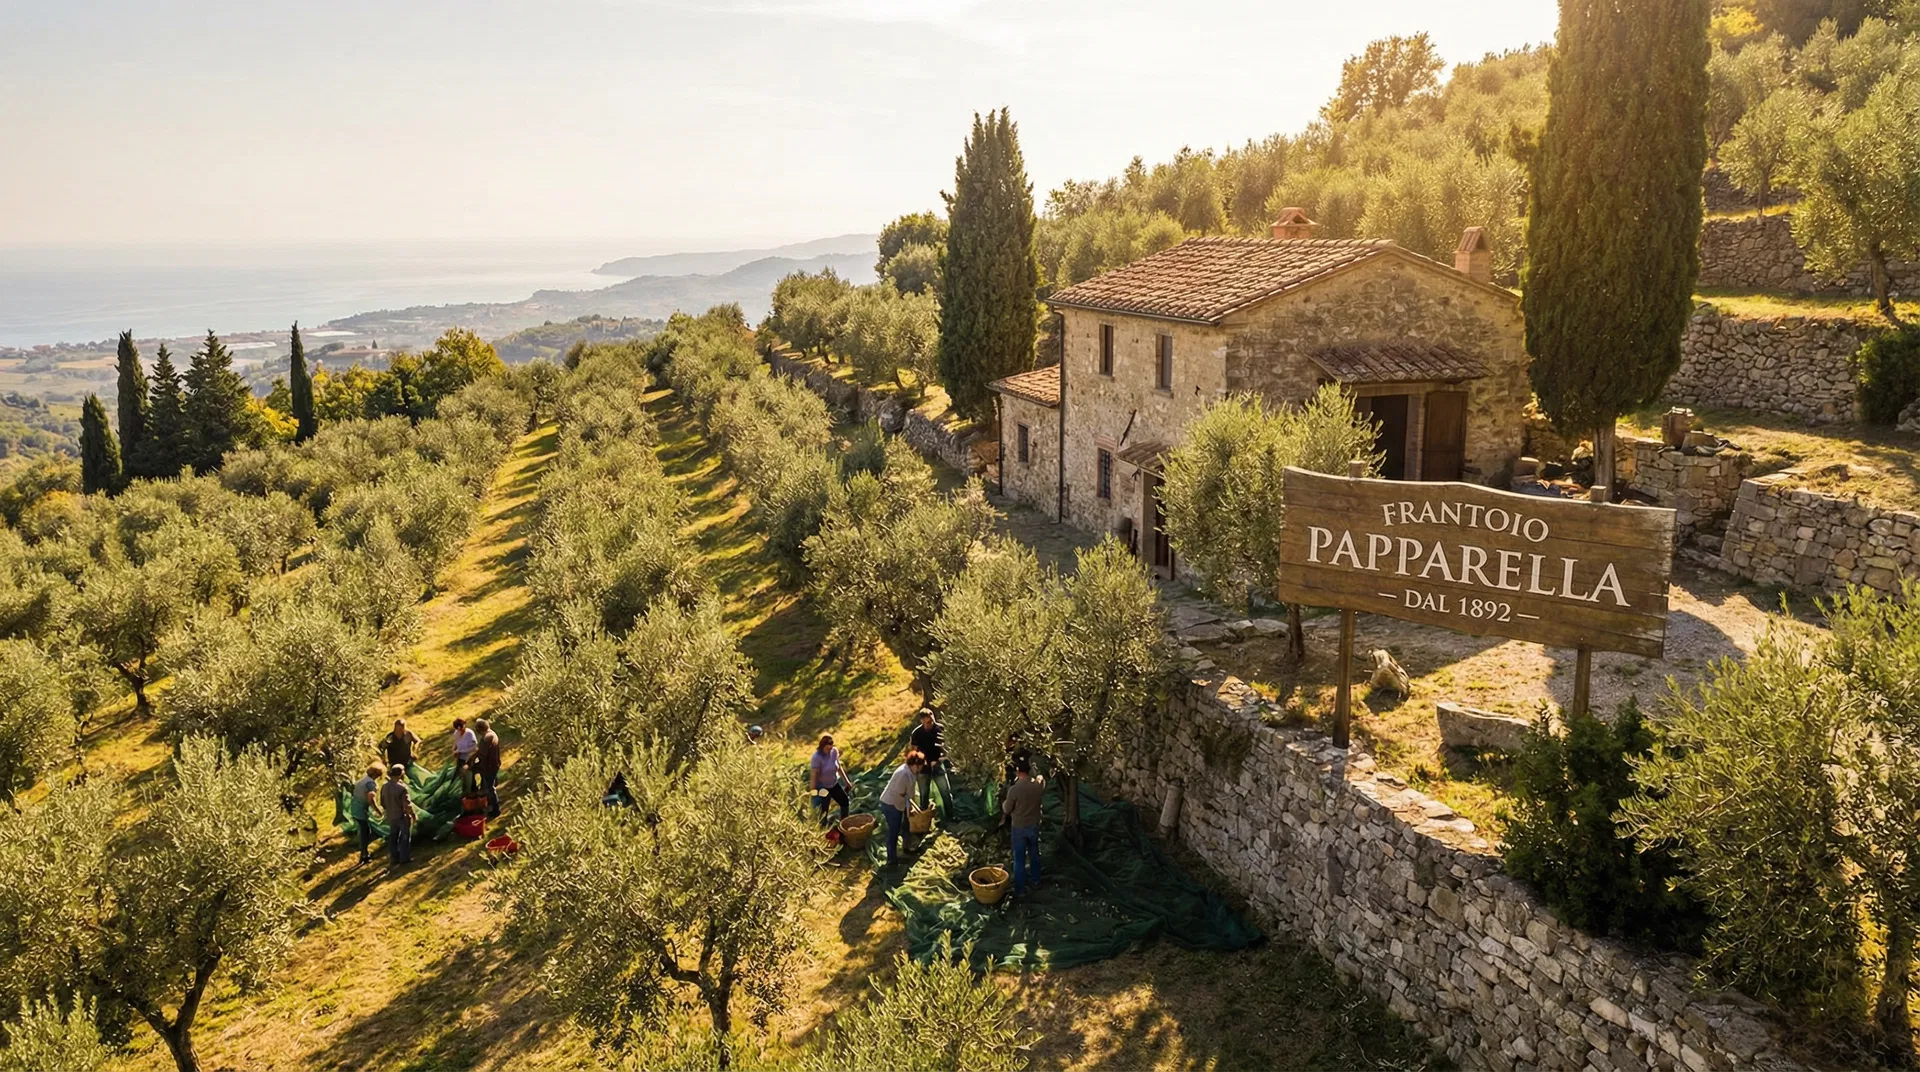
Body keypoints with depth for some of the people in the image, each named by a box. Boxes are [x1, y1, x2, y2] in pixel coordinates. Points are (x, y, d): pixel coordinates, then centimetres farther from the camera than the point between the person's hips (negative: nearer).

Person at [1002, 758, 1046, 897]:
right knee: (1034, 854, 24)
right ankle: (1035, 880, 40)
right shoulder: (1039, 784, -14)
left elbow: (1006, 810, -13)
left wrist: (1004, 803, 11)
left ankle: (1020, 889, 18)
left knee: (1019, 859, 9)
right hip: (1034, 825, 4)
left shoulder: (1014, 790, -27)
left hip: (1019, 828, -4)